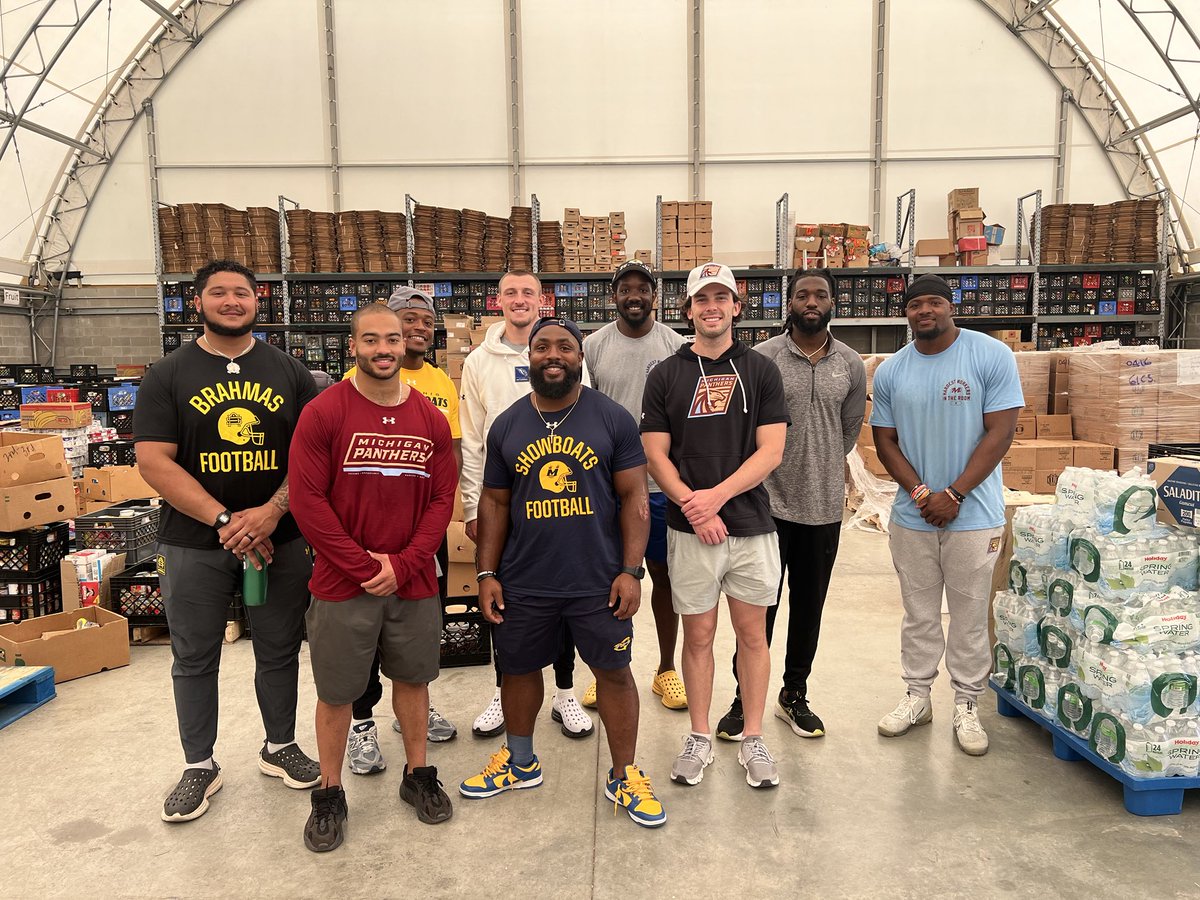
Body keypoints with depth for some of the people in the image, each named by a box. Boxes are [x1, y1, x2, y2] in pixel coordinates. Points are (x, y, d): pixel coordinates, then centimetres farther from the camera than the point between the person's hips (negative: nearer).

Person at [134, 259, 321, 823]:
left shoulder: (289, 373, 4)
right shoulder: (168, 376, 1)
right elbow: (154, 461, -8)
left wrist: (272, 511, -17)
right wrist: (224, 520, -17)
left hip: (280, 539, 1)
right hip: (194, 544, -1)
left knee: (280, 651, 12)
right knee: (194, 659, 11)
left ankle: (280, 747, 33)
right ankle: (199, 766, 29)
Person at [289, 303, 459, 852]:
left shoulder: (431, 419, 2)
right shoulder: (322, 413, -8)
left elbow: (442, 498, 1)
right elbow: (306, 499, -12)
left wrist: (402, 565, -11)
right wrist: (366, 566, -14)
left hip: (414, 582, 3)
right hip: (342, 583, -3)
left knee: (412, 678, 16)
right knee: (336, 692, 9)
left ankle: (418, 776, 36)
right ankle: (329, 794, 29)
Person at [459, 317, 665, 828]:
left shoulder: (613, 420, -4)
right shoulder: (506, 426, 4)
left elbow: (634, 497, -4)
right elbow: (494, 503, 7)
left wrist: (631, 571, -10)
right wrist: (486, 574, 1)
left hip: (598, 581, -2)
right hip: (523, 583, 3)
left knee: (614, 671, 7)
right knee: (519, 669, 16)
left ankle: (624, 777, 27)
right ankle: (520, 763, 40)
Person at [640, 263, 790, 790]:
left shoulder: (761, 371, 4)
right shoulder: (666, 375, 4)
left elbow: (771, 451, -4)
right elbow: (655, 454, 0)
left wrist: (717, 495, -16)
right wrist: (693, 507, -14)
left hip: (752, 525, 0)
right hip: (690, 529, 0)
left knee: (752, 633, 9)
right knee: (697, 634, 9)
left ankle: (753, 740, 24)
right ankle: (700, 738, 25)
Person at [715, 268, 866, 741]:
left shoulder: (851, 365, 4)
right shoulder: (762, 357, -6)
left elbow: (850, 430, 14)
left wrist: (820, 470, 12)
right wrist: (779, 471, -1)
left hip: (824, 507, 3)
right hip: (769, 503, -3)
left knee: (809, 607, 14)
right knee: (759, 605, 4)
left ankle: (794, 695, 31)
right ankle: (745, 698, 20)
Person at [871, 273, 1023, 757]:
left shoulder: (991, 355, -7)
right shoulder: (890, 371, 3)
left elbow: (1000, 431, -10)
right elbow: (885, 441, 5)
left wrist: (954, 494, -15)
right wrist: (920, 492, -10)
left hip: (973, 515, -3)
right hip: (911, 515, 3)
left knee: (970, 617, 8)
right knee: (918, 615, 14)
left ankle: (967, 707, 23)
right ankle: (917, 696, 28)